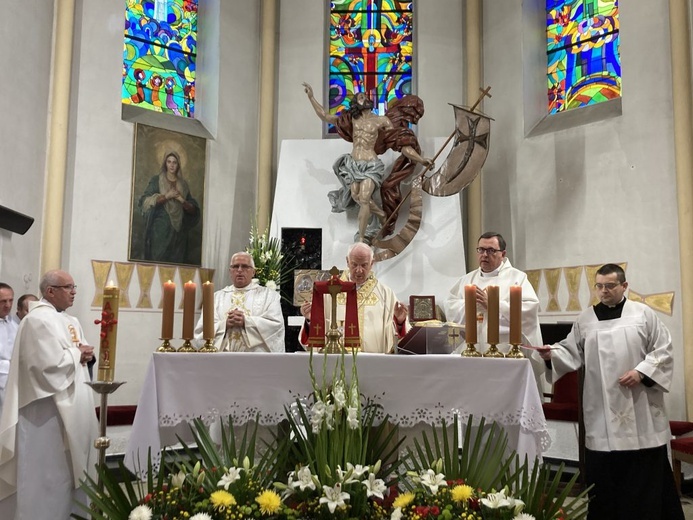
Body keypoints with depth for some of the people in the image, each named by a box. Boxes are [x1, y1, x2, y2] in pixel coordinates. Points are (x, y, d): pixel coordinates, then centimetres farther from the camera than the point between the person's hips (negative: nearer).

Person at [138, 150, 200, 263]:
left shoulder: (183, 184, 14)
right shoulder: (156, 180, 8)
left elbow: (193, 210, 12)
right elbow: (146, 201, -4)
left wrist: (182, 200, -7)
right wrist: (167, 196, -12)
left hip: (178, 230, 3)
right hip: (160, 228, -3)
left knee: (176, 262, -3)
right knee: (159, 260, -10)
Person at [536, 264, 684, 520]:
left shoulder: (643, 313, 3)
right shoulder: (585, 319, 8)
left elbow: (663, 350, 1)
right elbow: (572, 352, 6)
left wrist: (641, 371, -12)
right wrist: (553, 354, -13)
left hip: (640, 408, -1)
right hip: (602, 410, 1)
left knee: (646, 470, 6)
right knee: (603, 471, 4)